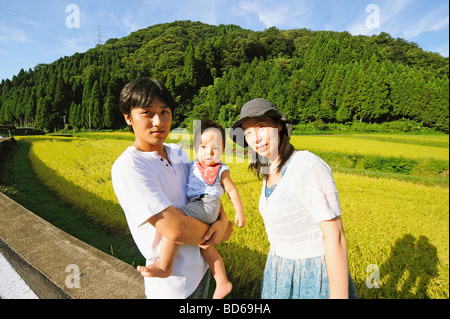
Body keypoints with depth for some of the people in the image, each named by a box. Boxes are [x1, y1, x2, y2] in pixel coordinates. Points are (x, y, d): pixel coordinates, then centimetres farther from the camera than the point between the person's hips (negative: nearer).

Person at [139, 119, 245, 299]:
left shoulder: (221, 171, 0)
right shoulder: (193, 166, 15)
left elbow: (232, 191, 1)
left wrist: (239, 212, -4)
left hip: (207, 206, -8)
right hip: (193, 206, 8)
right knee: (206, 247, 16)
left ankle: (164, 266, -19)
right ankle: (222, 283, 31)